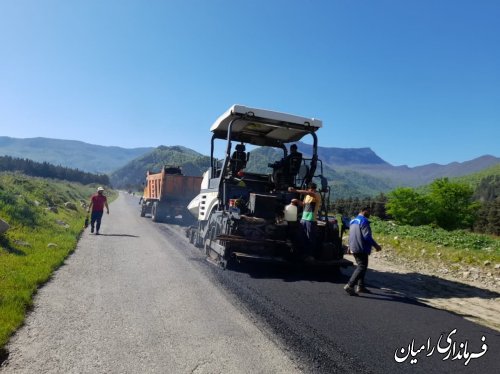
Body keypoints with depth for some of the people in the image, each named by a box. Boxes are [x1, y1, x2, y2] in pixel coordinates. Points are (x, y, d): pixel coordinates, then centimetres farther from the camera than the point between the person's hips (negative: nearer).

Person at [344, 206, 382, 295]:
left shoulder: (353, 221, 17)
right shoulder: (364, 221, -13)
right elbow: (367, 236, -20)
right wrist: (376, 245, -10)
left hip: (353, 248, 10)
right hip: (361, 249, -10)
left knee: (361, 266, 19)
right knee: (362, 267, -9)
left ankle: (360, 286, 23)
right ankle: (349, 285, -17)